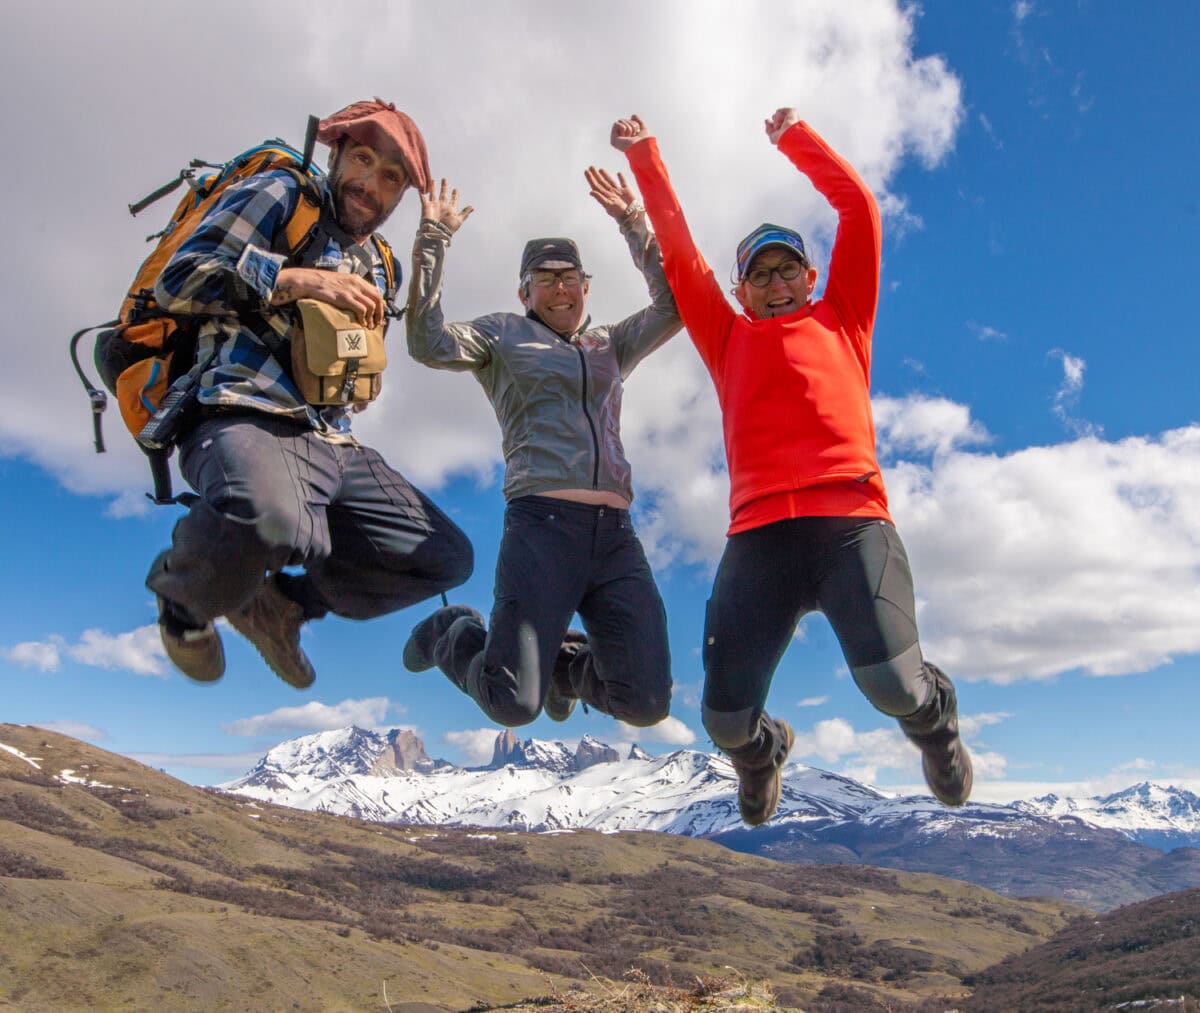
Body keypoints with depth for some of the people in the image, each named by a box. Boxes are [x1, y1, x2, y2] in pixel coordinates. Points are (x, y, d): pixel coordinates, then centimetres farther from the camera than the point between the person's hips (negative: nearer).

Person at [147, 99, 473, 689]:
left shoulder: (377, 267, 26)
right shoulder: (277, 196, 7)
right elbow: (176, 281, -5)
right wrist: (298, 280, -11)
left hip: (334, 445, 7)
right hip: (245, 421, -7)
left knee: (448, 559, 3)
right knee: (267, 517, -41)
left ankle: (282, 602, 18)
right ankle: (184, 594, -3)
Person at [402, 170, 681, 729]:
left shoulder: (611, 345, 27)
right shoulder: (503, 334, 16)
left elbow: (674, 305, 17)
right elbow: (430, 345, 0)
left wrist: (634, 224, 16)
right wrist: (433, 240, -1)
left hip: (617, 535, 4)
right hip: (542, 523, -4)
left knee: (647, 703, -3)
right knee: (513, 704, -11)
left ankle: (563, 662, 28)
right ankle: (453, 634, 22)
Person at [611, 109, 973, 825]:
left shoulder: (841, 320, 24)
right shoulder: (729, 339, 26)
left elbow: (859, 207, 23)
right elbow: (678, 250, 26)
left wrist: (794, 138, 31)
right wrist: (645, 157, 28)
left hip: (851, 521, -1)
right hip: (759, 535, 1)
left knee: (891, 680, -20)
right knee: (726, 717, -7)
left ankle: (934, 721, 19)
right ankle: (763, 752, 33)